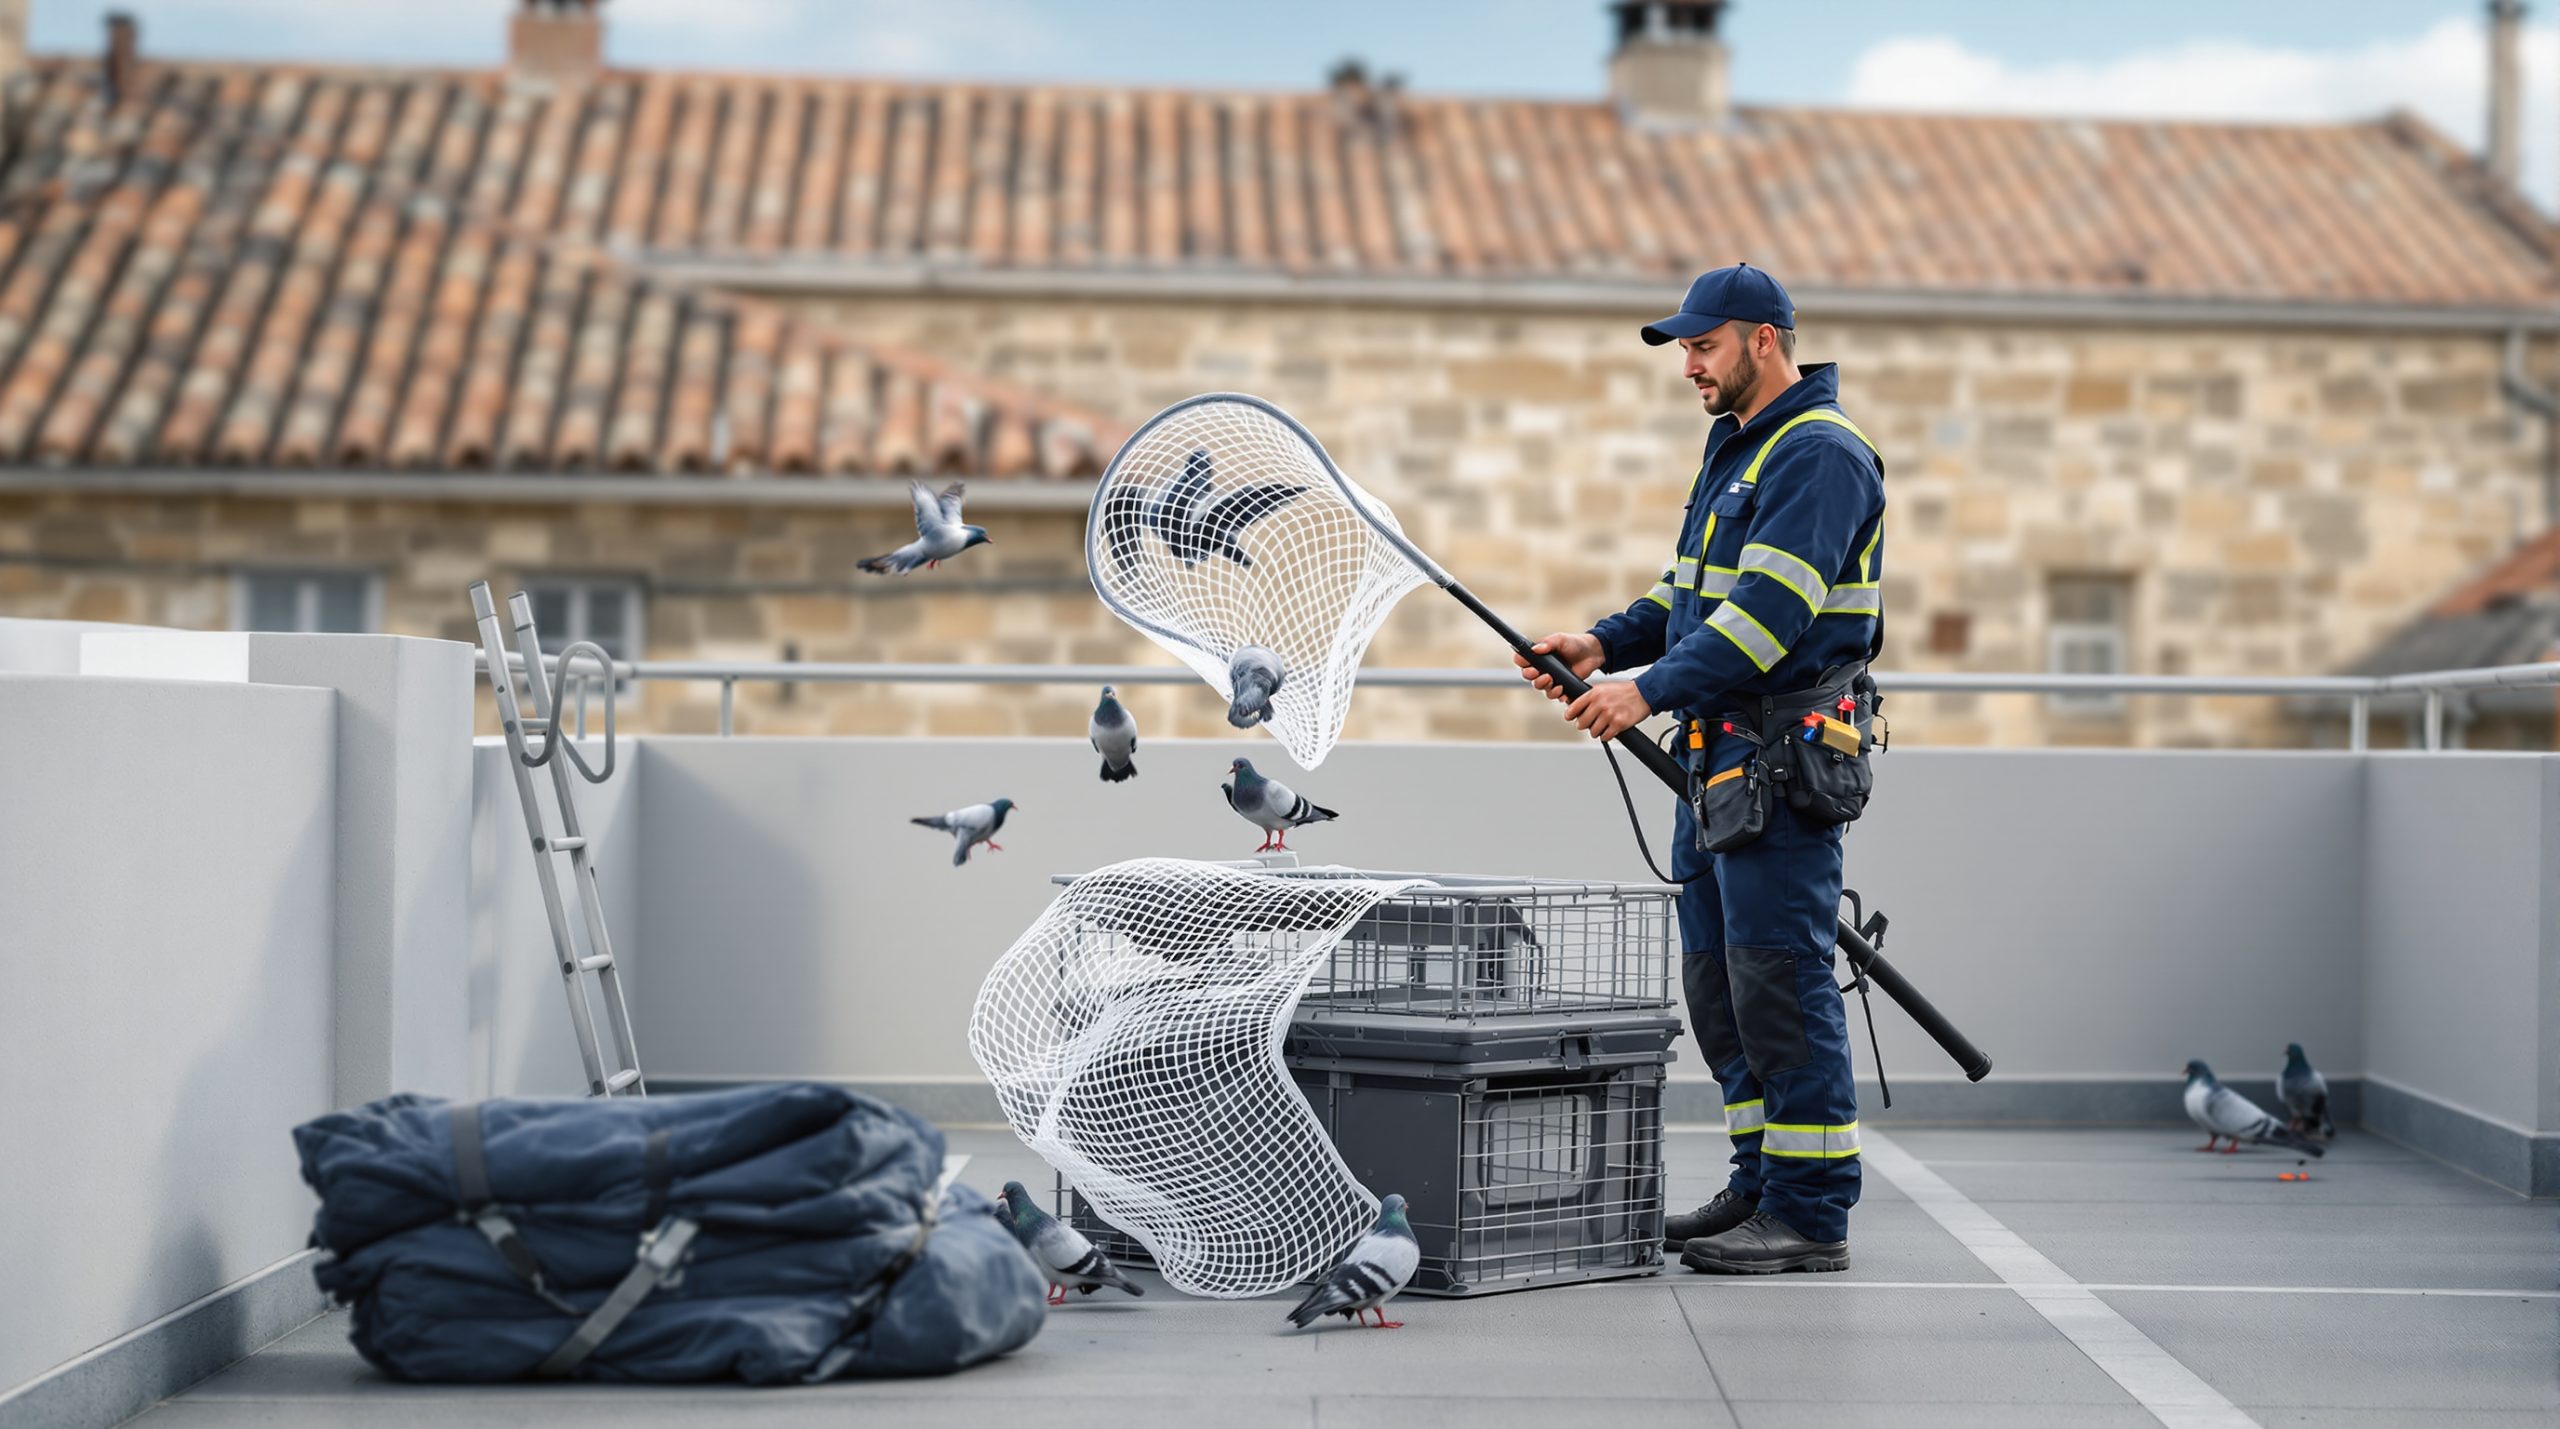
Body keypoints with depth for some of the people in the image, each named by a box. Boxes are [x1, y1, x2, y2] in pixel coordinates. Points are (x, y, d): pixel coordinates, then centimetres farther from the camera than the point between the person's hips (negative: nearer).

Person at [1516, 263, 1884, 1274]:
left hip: (1786, 761, -10)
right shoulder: (1735, 447, 20)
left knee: (1779, 980, -9)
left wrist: (1651, 690, -27)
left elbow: (1771, 610, -23)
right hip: (1720, 752, 10)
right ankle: (1760, 1187, 22)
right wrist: (1607, 642, 8)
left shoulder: (1819, 455, -13)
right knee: (1718, 985, 13)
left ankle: (1811, 1214, -5)